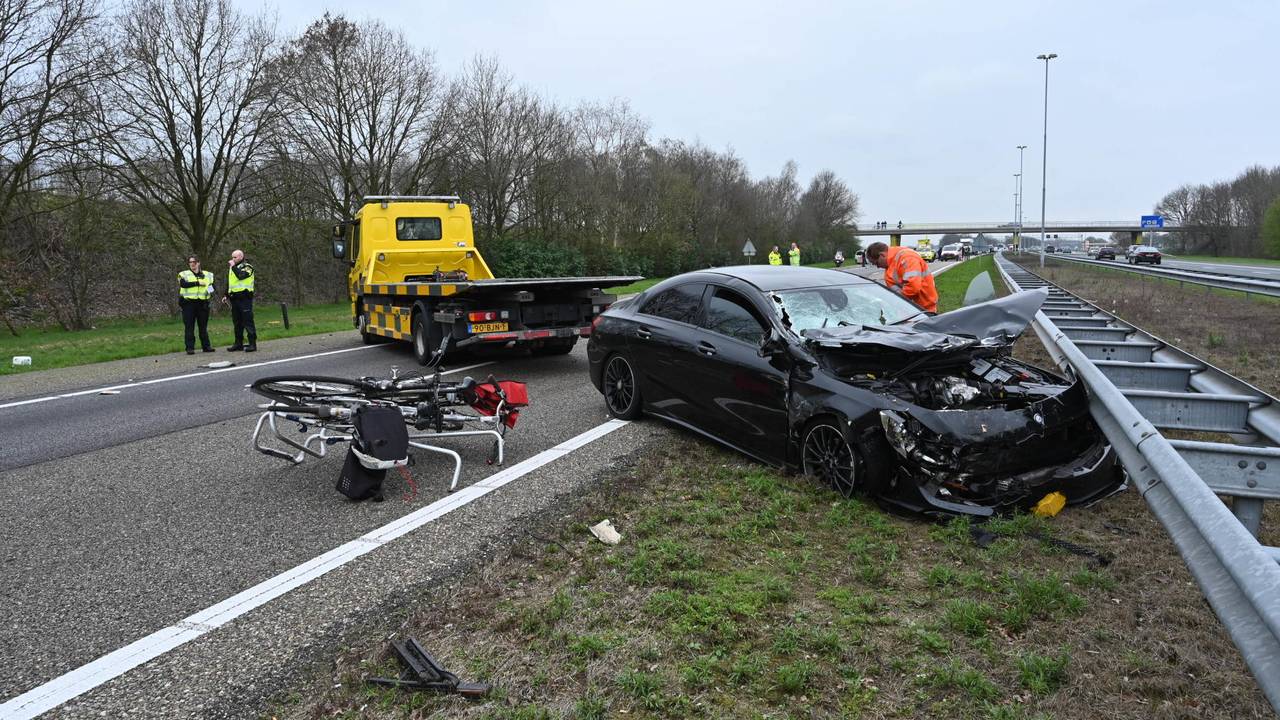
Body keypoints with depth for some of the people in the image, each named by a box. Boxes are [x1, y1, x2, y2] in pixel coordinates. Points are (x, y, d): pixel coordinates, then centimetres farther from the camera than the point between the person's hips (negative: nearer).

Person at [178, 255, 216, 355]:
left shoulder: (207, 275, 15)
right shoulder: (184, 274, 5)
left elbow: (212, 286, 20)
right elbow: (183, 284, -13)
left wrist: (211, 291, -2)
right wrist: (198, 283, -18)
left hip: (203, 303, 2)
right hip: (188, 303, -2)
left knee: (203, 326, 7)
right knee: (189, 326, -2)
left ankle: (206, 346, 14)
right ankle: (190, 348, -1)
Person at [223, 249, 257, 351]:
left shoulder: (247, 267, -4)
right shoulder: (232, 268, 19)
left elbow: (241, 275, -24)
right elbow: (229, 283, 26)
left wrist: (233, 266, -15)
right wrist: (226, 295, 20)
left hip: (244, 298, -8)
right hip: (234, 299, 8)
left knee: (248, 321, -8)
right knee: (237, 323, 10)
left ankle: (252, 344, -6)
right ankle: (238, 344, 17)